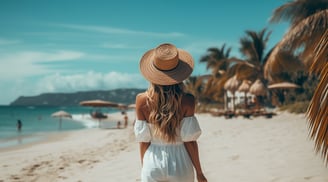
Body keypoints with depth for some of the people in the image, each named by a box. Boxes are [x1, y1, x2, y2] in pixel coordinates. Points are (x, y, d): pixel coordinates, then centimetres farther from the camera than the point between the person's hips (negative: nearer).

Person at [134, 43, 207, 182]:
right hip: (180, 165, -1)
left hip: (153, 165, 1)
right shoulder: (187, 101, -13)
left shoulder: (142, 100, -10)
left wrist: (144, 168, 11)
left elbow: (143, 140, -3)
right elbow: (189, 140, -10)